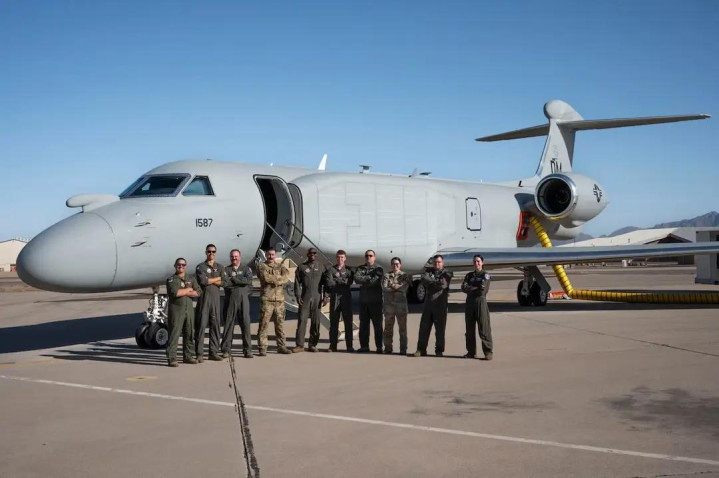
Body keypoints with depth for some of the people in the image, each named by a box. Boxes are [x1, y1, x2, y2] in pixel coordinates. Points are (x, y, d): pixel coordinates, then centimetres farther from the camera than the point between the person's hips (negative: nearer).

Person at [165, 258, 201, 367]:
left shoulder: (191, 280, 15)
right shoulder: (171, 279, 1)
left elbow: (198, 292, 0)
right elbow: (175, 292, -18)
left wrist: (183, 292, -10)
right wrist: (189, 289, -5)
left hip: (189, 309, 5)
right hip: (176, 309, -5)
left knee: (190, 334, 8)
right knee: (174, 334, -7)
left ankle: (188, 356, 17)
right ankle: (172, 358, -5)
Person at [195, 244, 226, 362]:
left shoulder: (220, 267, 15)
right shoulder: (200, 267, 4)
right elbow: (203, 281, -14)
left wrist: (209, 280, -7)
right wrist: (217, 279, -3)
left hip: (216, 298, 4)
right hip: (204, 297, -4)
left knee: (215, 324, 5)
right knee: (201, 324, -6)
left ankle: (214, 352, 11)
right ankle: (199, 353, -4)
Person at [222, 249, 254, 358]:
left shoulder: (246, 269, 12)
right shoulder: (226, 270, 10)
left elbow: (249, 281, -8)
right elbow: (224, 283, -7)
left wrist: (234, 279, -6)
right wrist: (241, 282, -5)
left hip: (243, 298, 0)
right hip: (230, 299, 0)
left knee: (245, 323, -1)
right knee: (228, 324, 1)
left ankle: (247, 350, 4)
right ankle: (226, 350, 9)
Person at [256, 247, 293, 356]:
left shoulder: (280, 266, 15)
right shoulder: (262, 267, 5)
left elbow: (286, 277, -4)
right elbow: (266, 277, -14)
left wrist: (274, 280, -14)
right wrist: (279, 277, -6)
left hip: (280, 300, 4)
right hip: (266, 299, -4)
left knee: (280, 324, 9)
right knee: (264, 324, -4)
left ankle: (281, 346, 17)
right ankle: (262, 348, -1)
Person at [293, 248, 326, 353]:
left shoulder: (321, 267, 10)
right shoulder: (301, 267, 7)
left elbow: (325, 282, 9)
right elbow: (297, 282, 4)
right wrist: (298, 295, -6)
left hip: (317, 298, 1)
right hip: (304, 298, -1)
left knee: (316, 322, 3)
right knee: (302, 320, -6)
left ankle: (313, 344, 10)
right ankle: (300, 345, -4)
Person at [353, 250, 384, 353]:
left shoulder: (378, 268, 2)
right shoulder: (360, 268, 13)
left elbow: (376, 281, -15)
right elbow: (357, 278, -7)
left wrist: (364, 281, -6)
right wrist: (369, 278, -12)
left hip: (375, 301, -4)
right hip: (363, 301, 4)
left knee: (377, 325, -2)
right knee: (363, 325, 7)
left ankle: (379, 346, 1)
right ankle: (364, 346, 13)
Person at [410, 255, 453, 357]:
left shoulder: (446, 274, 5)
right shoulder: (429, 272, 15)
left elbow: (443, 285, -13)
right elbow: (424, 279, -7)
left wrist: (431, 283, -6)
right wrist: (437, 282, -14)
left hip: (440, 304, -3)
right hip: (428, 303, 3)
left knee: (440, 329, 1)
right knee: (424, 327, 2)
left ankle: (439, 351, 11)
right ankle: (421, 350, 7)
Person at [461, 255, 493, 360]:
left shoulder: (485, 275, 4)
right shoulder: (469, 275, 17)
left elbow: (483, 289, -10)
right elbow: (464, 288, 1)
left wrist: (470, 289, -1)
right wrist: (476, 289, -7)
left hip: (481, 301, -5)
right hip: (469, 303, 5)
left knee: (484, 328, -8)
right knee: (469, 329, 7)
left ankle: (488, 352, -6)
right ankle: (471, 352, 14)